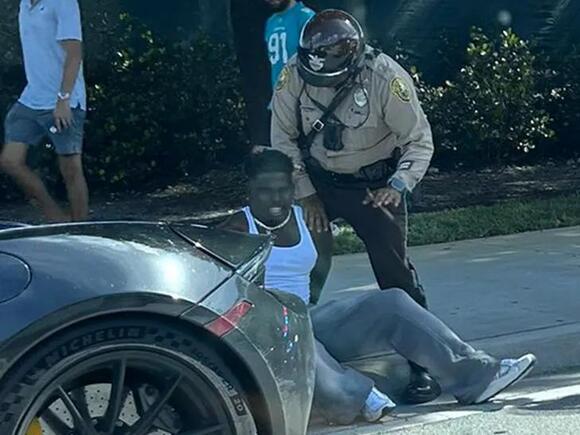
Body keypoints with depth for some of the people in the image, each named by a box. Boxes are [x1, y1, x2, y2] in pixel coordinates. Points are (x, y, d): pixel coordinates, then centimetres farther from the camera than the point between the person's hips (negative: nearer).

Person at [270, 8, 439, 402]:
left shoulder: (385, 78, -27)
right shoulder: (295, 75, -19)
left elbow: (420, 142, -16)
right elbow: (284, 138, -6)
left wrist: (398, 185, -31)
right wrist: (307, 195, -9)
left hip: (374, 184, -3)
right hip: (318, 179, 3)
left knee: (395, 271, -9)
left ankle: (423, 363, -1)